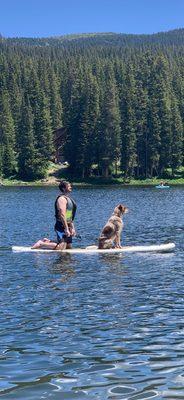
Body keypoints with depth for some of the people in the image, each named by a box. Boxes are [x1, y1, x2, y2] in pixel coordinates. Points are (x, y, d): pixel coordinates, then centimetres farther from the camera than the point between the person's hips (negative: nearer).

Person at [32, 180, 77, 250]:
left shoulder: (68, 198, 18)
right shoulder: (62, 198, -14)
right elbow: (62, 214, -23)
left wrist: (72, 228, 18)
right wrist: (66, 229, -26)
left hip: (67, 226, 10)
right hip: (61, 226, -10)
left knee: (69, 247, 13)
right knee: (61, 248, -16)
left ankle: (47, 241, 21)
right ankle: (41, 244, -4)